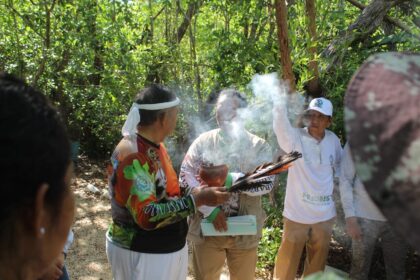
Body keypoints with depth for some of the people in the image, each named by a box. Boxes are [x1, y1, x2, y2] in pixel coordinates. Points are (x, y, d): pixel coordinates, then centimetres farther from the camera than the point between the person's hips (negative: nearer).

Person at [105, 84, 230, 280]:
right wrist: (197, 199, -29)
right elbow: (147, 216, -30)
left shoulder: (154, 145, 3)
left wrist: (194, 191, -3)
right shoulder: (132, 156, -26)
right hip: (141, 254, -8)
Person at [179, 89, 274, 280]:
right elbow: (186, 177, -9)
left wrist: (233, 179, -28)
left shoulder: (259, 145, -1)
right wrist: (210, 210, -19)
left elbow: (267, 182, -14)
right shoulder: (203, 141, -1)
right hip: (206, 227, 0)